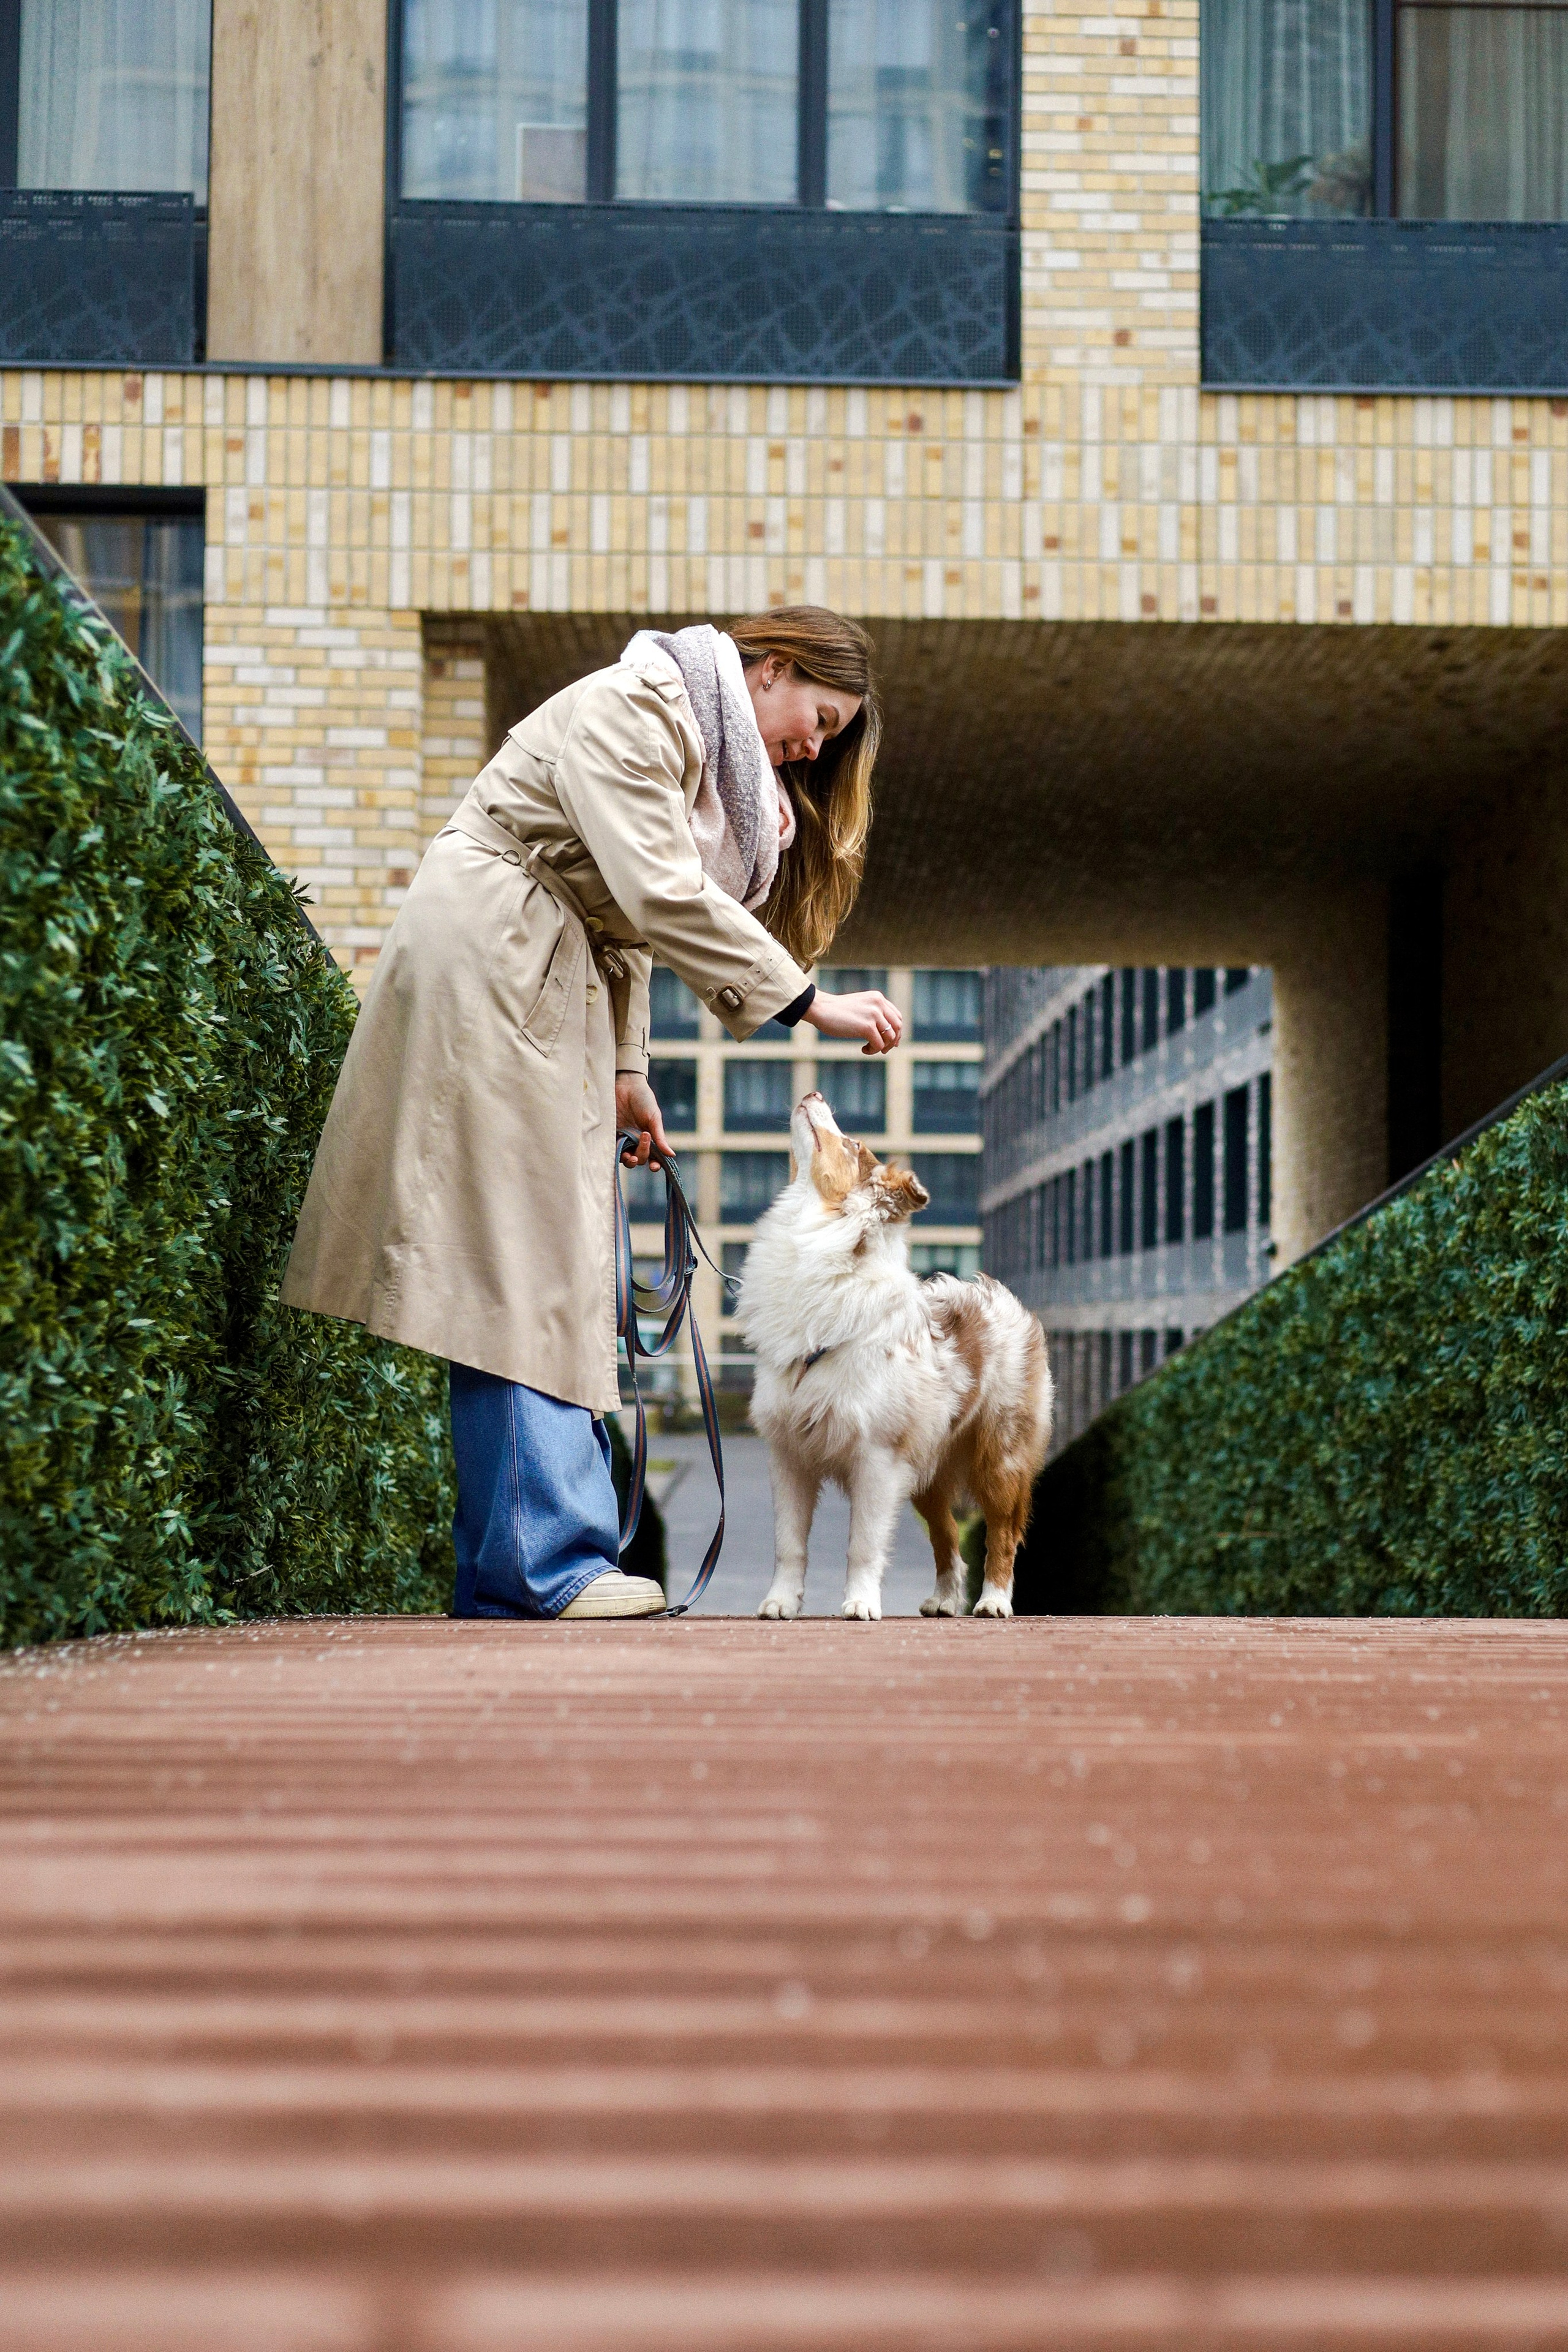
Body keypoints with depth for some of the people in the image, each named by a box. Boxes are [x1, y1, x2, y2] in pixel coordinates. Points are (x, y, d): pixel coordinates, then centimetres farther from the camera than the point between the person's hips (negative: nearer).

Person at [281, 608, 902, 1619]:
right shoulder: (632, 706, -12)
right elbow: (661, 895, -22)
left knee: (556, 1264, 3)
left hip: (550, 994, 10)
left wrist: (626, 1069, 12)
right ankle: (541, 1562, -14)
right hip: (486, 964, -10)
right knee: (520, 1263, -13)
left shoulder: (704, 751, 20)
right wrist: (810, 1002, -19)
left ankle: (504, 1571, 3)